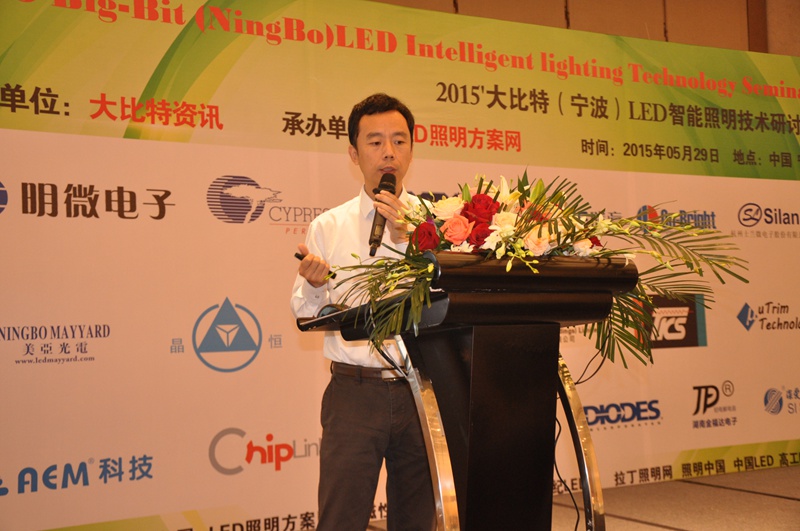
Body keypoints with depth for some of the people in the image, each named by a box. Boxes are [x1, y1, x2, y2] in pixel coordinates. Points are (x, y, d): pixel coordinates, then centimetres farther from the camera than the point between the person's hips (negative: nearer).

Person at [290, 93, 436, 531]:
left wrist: (407, 239, -15)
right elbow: (305, 315, 7)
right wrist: (312, 283, -13)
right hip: (354, 392, -1)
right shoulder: (327, 227, 7)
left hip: (421, 392, 1)